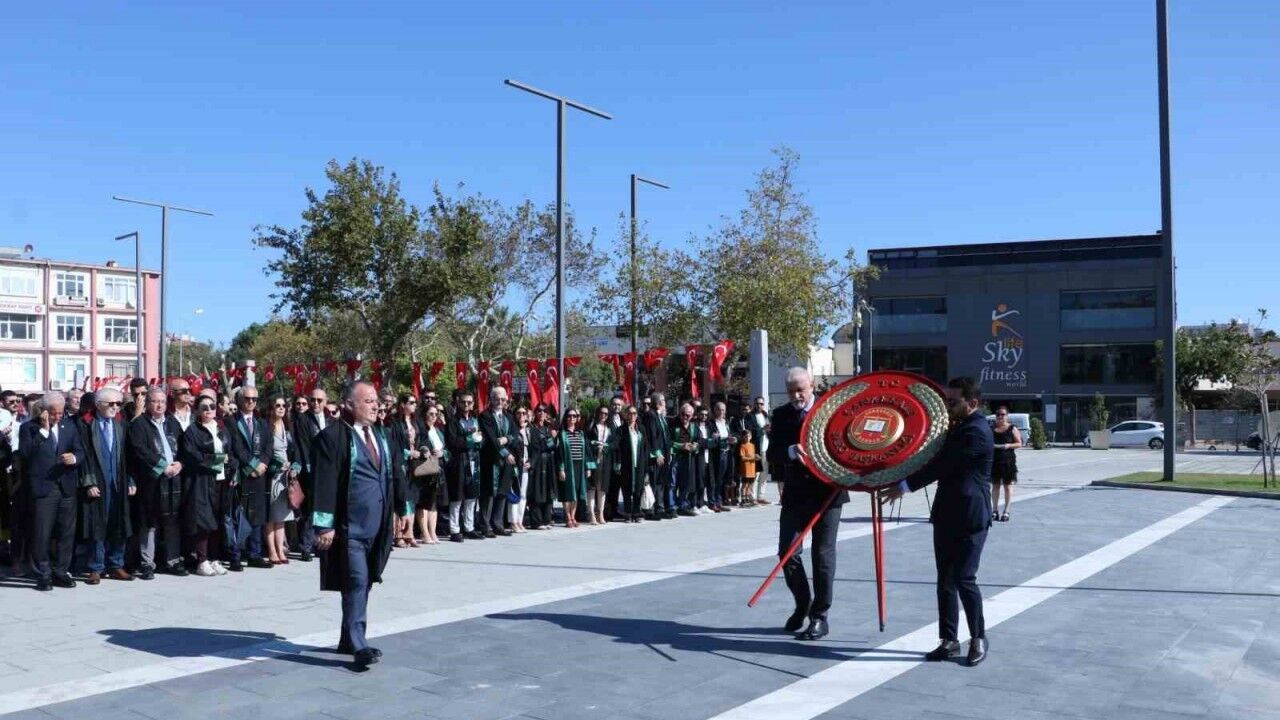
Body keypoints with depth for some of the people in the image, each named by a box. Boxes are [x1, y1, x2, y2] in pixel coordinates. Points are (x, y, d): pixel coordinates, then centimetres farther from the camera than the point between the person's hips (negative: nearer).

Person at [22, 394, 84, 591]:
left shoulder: (70, 425, 10)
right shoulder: (30, 427, 0)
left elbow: (80, 451, 8)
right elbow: (26, 453, -15)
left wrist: (75, 457, -14)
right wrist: (43, 430, -17)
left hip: (67, 487, 4)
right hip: (43, 488, -3)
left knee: (66, 533, 7)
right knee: (41, 534, -1)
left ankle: (61, 572, 17)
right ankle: (43, 575, 9)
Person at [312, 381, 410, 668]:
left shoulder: (380, 436, 14)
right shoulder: (333, 437, -10)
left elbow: (391, 475, 20)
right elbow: (325, 482, -13)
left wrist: (401, 508, 17)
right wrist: (325, 524, -16)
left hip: (376, 525, 7)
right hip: (349, 526, -7)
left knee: (364, 583, 12)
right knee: (356, 582, -10)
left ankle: (348, 639, 24)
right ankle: (358, 645, -5)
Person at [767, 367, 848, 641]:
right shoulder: (781, 415, 4)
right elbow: (773, 455, -5)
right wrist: (791, 451, -25)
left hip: (827, 492, -3)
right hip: (795, 493, 3)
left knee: (823, 554, 1)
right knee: (787, 552, 3)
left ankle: (819, 616, 11)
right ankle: (802, 604, 26)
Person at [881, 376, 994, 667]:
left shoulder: (976, 431, -17)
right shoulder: (960, 427, 15)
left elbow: (941, 465, -21)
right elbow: (940, 461, 21)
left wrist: (903, 486, -18)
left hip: (969, 518, -9)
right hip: (947, 516, 9)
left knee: (964, 579, -4)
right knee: (945, 580, 10)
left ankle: (979, 639, 12)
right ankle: (949, 640, 16)